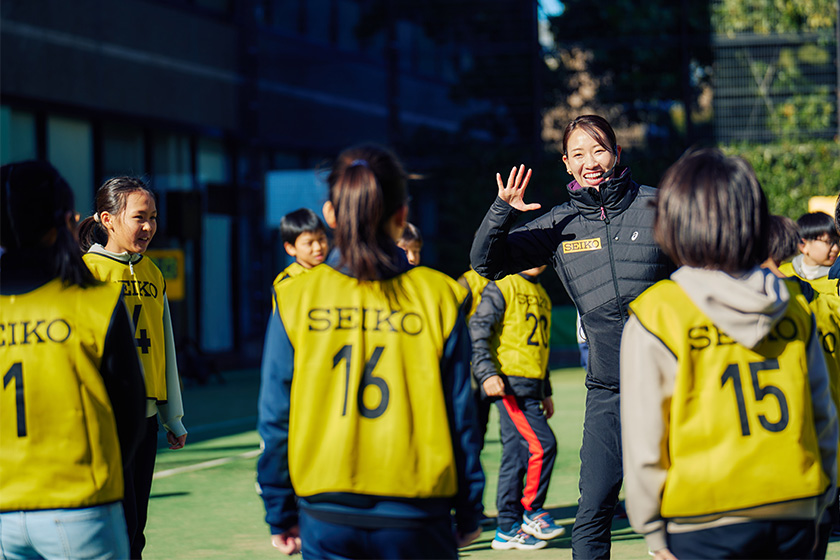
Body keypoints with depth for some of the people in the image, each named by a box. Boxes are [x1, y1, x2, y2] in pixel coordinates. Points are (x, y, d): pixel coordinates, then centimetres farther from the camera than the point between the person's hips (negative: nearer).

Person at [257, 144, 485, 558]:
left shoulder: (296, 299, -2)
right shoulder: (438, 297, -4)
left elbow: (275, 416, 0)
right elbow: (460, 416, 0)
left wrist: (280, 515, 10)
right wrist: (469, 513, 10)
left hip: (326, 518, 1)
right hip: (415, 518, -1)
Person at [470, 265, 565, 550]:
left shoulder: (541, 294, 20)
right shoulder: (502, 288, -6)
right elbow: (478, 331, -12)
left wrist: (546, 392, 25)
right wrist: (487, 374, -23)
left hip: (531, 386, 8)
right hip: (509, 383, -8)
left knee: (516, 456, 8)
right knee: (542, 444, -14)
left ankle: (508, 529, 11)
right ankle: (532, 512, 0)